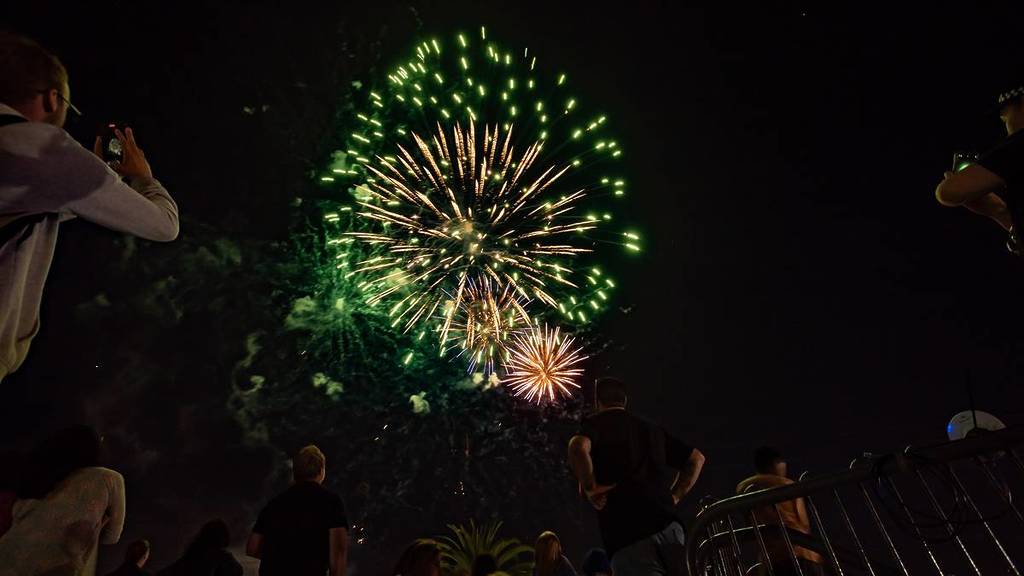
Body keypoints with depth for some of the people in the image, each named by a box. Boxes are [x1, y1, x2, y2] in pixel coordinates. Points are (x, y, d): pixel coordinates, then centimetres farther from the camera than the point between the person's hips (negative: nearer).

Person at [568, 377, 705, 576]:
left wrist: (590, 488, -7)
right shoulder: (652, 428, 22)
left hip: (626, 533, -5)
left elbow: (578, 447, -20)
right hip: (668, 524, 6)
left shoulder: (594, 423, 4)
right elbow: (696, 458, 27)